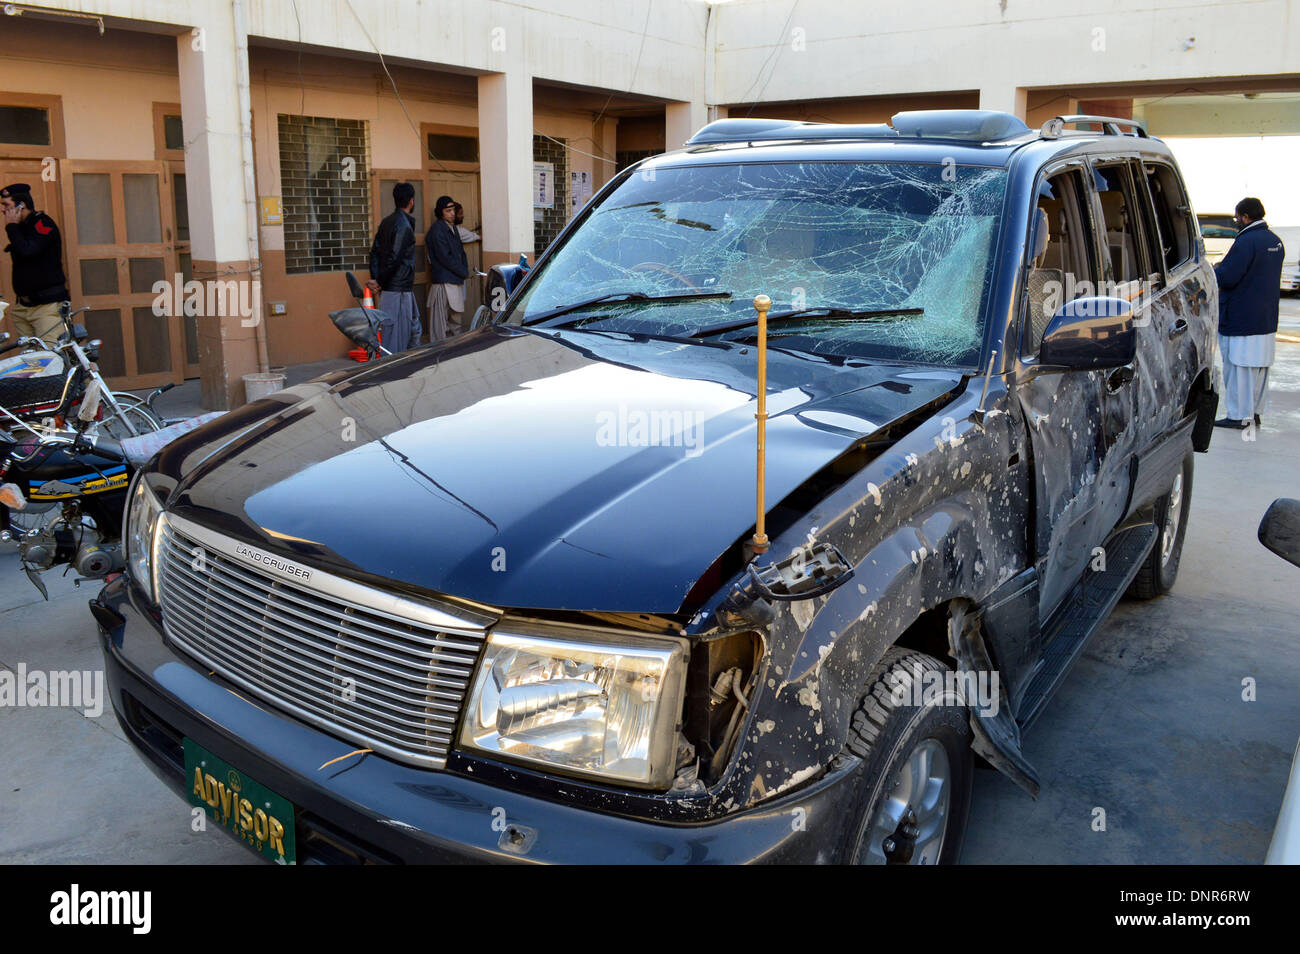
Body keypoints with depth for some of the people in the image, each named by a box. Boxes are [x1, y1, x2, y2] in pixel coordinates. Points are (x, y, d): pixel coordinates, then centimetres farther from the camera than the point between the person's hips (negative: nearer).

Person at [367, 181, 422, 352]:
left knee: (415, 329, 17)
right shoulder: (404, 225, -15)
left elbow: (375, 252, 11)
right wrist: (380, 282, -9)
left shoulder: (386, 222, 13)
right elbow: (394, 258, -19)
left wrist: (375, 279, 3)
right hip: (399, 291, -9)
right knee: (396, 338, -5)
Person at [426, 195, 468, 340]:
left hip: (456, 280, 9)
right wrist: (464, 272, -9)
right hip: (444, 281, -9)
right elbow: (445, 257, -16)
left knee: (455, 317, 13)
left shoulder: (452, 227, 17)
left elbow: (460, 251, 20)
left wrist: (464, 270, 2)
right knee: (442, 319, -7)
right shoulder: (437, 229, -11)